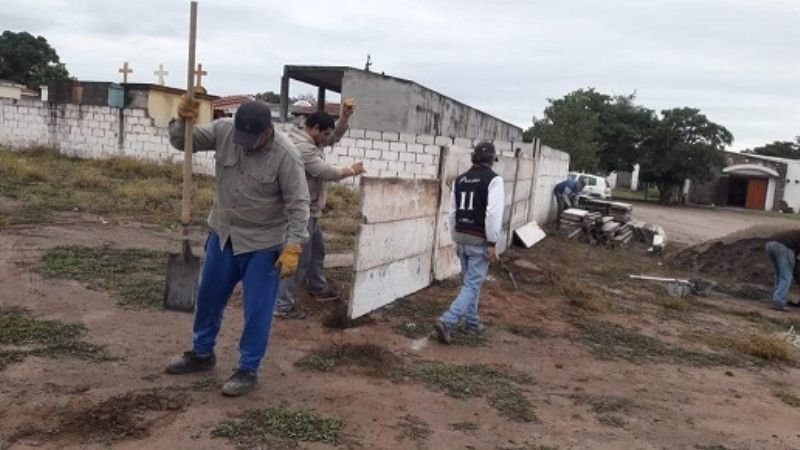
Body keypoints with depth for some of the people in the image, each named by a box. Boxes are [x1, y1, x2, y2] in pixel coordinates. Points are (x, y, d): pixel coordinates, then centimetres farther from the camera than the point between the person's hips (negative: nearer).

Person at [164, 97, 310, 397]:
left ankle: (247, 370, 16)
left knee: (257, 309, 1)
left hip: (263, 243, -5)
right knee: (209, 296, 18)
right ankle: (202, 353, 38)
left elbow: (298, 205, -20)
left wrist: (293, 248, -26)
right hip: (223, 234, 6)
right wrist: (182, 121, -21)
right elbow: (182, 142, 0)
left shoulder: (285, 155, -21)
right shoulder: (223, 130, -8)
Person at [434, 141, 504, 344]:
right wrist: (492, 243, -14)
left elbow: (452, 212, 11)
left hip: (462, 237, 7)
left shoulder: (459, 179, 9)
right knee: (472, 285, -3)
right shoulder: (494, 179, -10)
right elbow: (494, 213, -19)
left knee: (470, 281, 21)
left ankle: (473, 323, 31)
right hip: (480, 240, -7)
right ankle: (446, 321, -16)